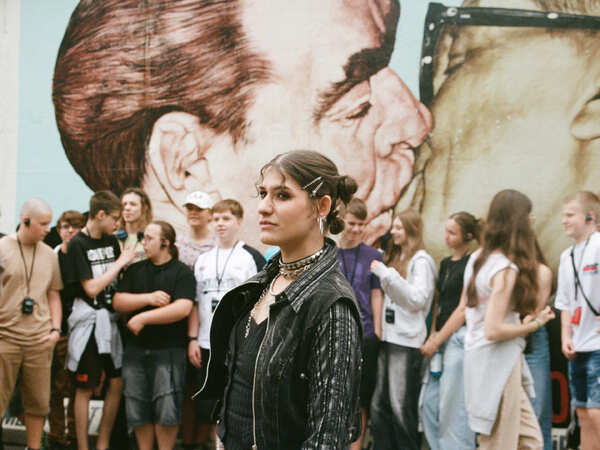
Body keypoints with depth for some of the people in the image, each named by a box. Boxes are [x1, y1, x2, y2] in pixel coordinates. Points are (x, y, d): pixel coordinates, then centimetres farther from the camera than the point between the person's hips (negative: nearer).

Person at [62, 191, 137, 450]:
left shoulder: (111, 241, 10)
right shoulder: (77, 244, -9)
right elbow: (91, 288, -14)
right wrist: (121, 262, -10)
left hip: (111, 319, 6)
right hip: (88, 321, -6)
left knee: (117, 384, 6)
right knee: (85, 389, 1)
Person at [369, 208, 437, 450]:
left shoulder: (421, 261, -6)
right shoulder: (394, 257, 19)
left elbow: (417, 298, -17)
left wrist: (388, 274, -18)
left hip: (407, 341, -8)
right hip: (387, 337, 8)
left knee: (401, 405, -5)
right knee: (379, 403, 7)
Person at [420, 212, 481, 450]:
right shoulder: (446, 263, 16)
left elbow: (464, 309, -11)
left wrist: (436, 341, -9)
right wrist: (432, 336, 4)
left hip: (459, 337, -8)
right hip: (441, 339, 8)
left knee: (453, 406, -5)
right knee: (429, 404, 8)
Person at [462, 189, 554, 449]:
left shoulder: (476, 259, 9)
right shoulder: (507, 269, -17)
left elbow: (464, 308, 17)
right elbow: (494, 330, -21)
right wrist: (535, 323, -9)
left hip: (478, 357, 9)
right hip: (498, 361, -9)